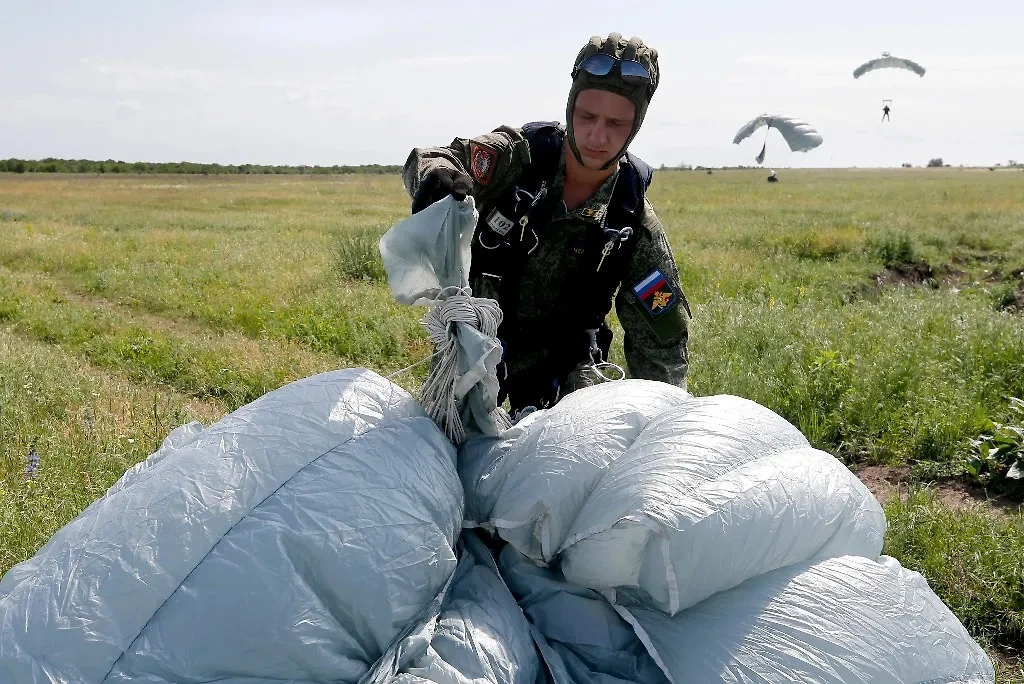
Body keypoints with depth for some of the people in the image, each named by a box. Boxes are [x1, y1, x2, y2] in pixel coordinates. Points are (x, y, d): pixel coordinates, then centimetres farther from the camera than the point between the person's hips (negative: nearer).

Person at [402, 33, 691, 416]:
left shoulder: (636, 221, -15)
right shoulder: (517, 155, -18)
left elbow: (660, 340, -10)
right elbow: (427, 162, -30)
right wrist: (439, 178, -54)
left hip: (561, 357, 1)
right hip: (476, 340, 0)